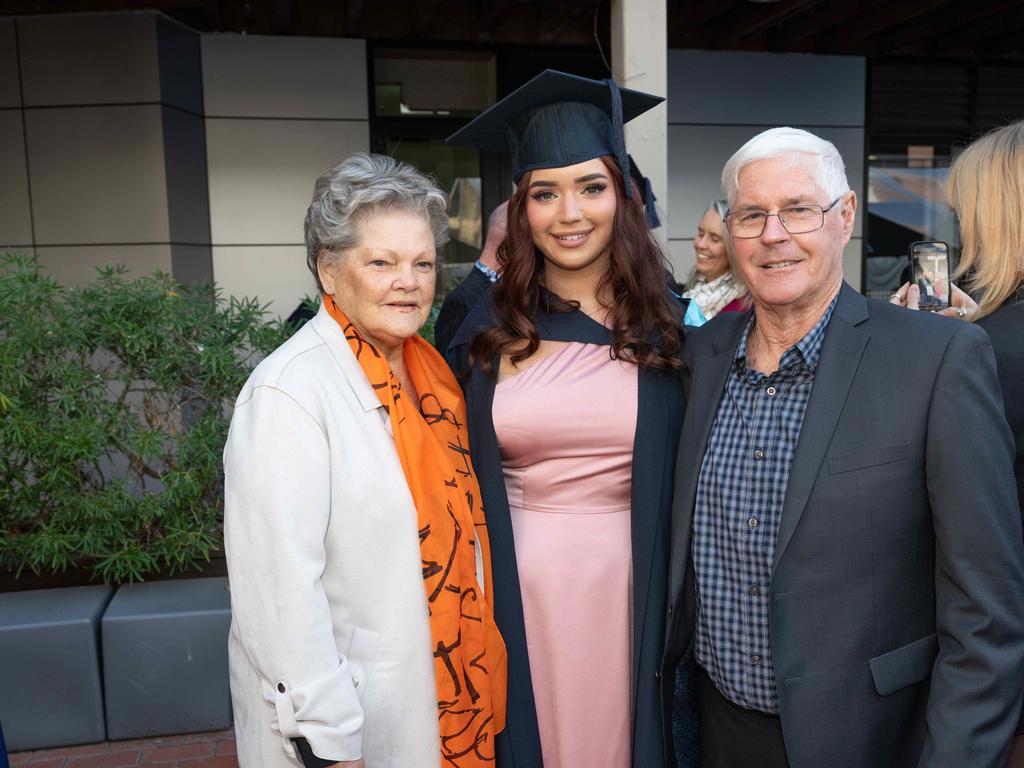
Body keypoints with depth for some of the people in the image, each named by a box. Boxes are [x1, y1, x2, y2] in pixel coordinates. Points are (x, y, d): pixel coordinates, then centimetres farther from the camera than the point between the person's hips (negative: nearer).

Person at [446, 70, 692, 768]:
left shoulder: (664, 325, -2)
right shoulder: (486, 328, -1)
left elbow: (688, 477, 3)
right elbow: (460, 477, 6)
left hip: (628, 585, 0)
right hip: (515, 590, 1)